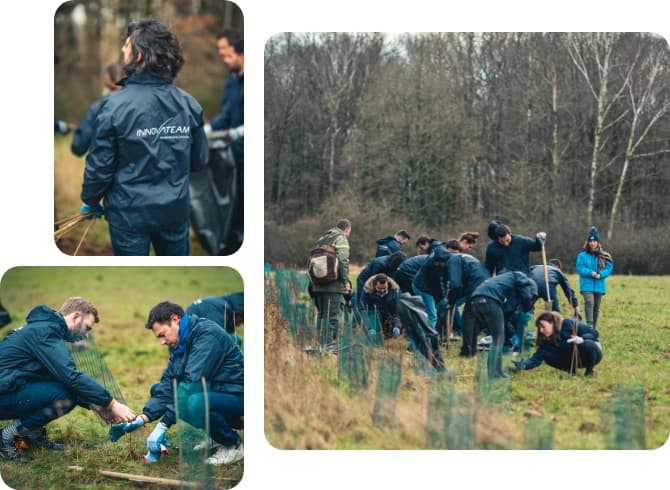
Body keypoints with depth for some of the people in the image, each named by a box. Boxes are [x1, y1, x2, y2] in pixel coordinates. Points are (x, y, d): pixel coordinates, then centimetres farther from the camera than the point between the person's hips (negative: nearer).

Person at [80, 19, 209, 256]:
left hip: (130, 213, -3)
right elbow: (199, 161, 3)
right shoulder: (189, 104, -7)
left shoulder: (116, 105, -18)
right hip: (175, 210, 3)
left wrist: (91, 200, 6)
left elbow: (99, 165, -12)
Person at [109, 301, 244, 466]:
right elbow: (168, 383, 4)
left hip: (236, 398, -9)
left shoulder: (208, 335, -22)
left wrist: (163, 426, -29)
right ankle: (213, 437, 10)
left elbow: (192, 384, -29)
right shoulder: (179, 343, 8)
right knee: (158, 389, 9)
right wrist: (142, 418, -10)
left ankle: (234, 445, -9)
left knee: (195, 403, -37)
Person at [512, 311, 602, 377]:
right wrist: (523, 365, -38)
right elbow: (537, 357, -20)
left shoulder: (570, 324, -23)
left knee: (587, 344, -39)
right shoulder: (547, 340, -10)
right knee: (547, 355, -16)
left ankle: (589, 371, -13)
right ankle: (572, 370, 0)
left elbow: (594, 333, -21)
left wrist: (581, 339, -41)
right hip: (574, 359, 4)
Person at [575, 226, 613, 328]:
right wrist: (591, 273, -20)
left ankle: (594, 328, 20)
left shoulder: (604, 256, 5)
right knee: (589, 302, -25)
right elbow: (579, 268, -7)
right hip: (587, 285, -3)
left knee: (596, 307, 10)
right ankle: (589, 325, -31)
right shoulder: (582, 255, -1)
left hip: (599, 286, 3)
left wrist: (600, 275, -18)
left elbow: (608, 268, 0)